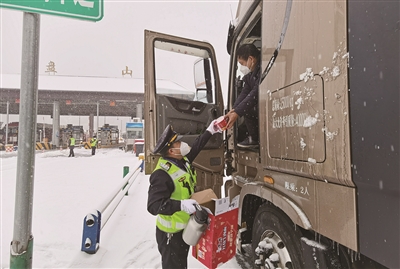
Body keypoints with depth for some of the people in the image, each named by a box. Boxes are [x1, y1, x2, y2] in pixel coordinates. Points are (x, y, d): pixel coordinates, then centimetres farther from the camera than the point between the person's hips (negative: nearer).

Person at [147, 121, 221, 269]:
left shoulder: (182, 160, -5)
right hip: (171, 233, -8)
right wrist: (181, 205, -43)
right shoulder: (162, 174, -31)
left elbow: (195, 148, 13)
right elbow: (153, 206, -33)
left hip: (185, 228, 8)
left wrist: (209, 132, 12)